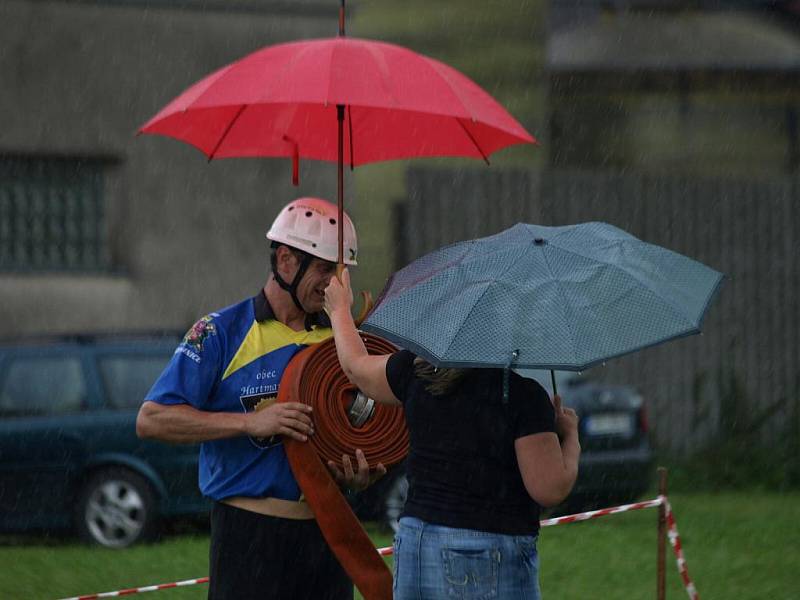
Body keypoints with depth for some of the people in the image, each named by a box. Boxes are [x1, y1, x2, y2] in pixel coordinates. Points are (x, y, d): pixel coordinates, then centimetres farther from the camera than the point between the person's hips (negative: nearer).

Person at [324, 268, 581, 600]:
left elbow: (357, 367, 26)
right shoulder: (523, 392, -13)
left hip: (414, 543, 6)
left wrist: (340, 309, 45)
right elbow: (550, 488, -14)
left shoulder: (418, 371, 4)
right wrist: (570, 436, 6)